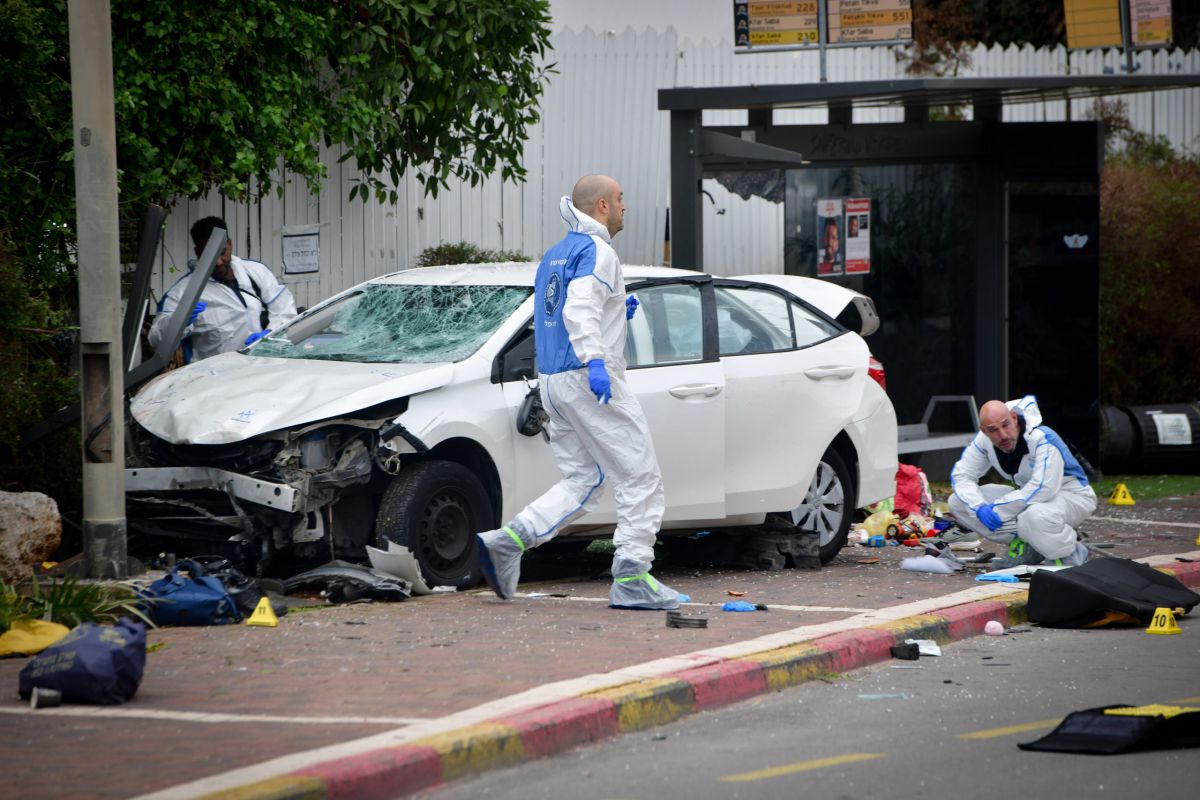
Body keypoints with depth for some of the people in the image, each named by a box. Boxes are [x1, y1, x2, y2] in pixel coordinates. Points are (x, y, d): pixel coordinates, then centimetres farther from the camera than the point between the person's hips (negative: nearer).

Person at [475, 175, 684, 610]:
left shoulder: (554, 256, 19)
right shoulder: (597, 252, -10)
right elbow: (579, 309, -26)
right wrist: (595, 360, -37)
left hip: (553, 379, 9)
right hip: (590, 381, -9)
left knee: (581, 481, 12)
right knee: (640, 477, -2)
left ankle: (506, 542, -4)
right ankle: (632, 579, -6)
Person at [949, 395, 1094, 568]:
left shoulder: (1042, 439, -30)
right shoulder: (985, 440, -9)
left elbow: (1043, 490, -39)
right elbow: (961, 475, -2)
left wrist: (997, 509, -31)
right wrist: (979, 508, -23)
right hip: (1029, 496, 7)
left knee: (1034, 517, -45)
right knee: (958, 502, -8)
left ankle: (1071, 553, -11)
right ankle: (1026, 546, -2)